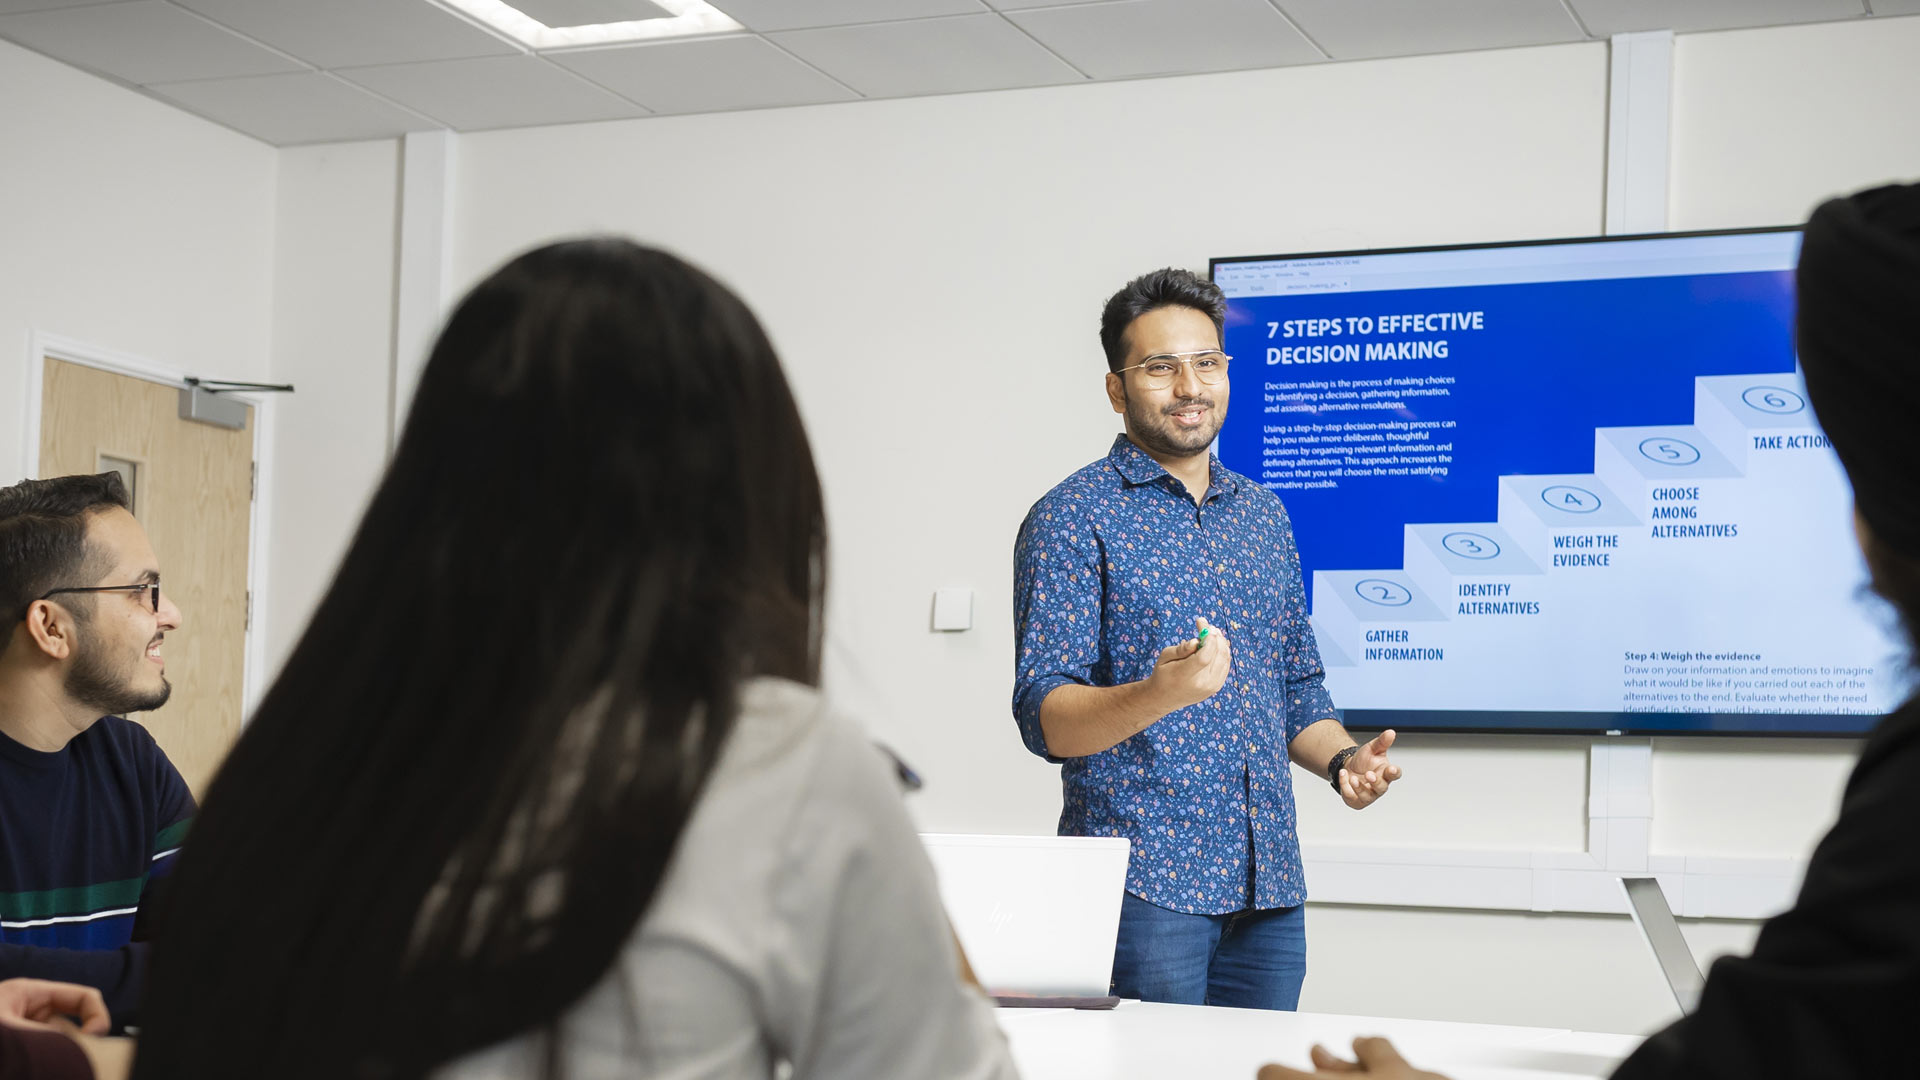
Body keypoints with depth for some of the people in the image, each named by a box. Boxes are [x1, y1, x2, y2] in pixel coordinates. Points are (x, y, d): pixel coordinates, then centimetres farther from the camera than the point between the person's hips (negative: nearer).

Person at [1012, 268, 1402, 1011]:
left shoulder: (1264, 515, 16)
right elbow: (1044, 717, -12)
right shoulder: (1073, 518, -5)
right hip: (1144, 885, -6)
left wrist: (1343, 759, 2)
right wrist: (1157, 694, -31)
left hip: (1268, 890, 6)